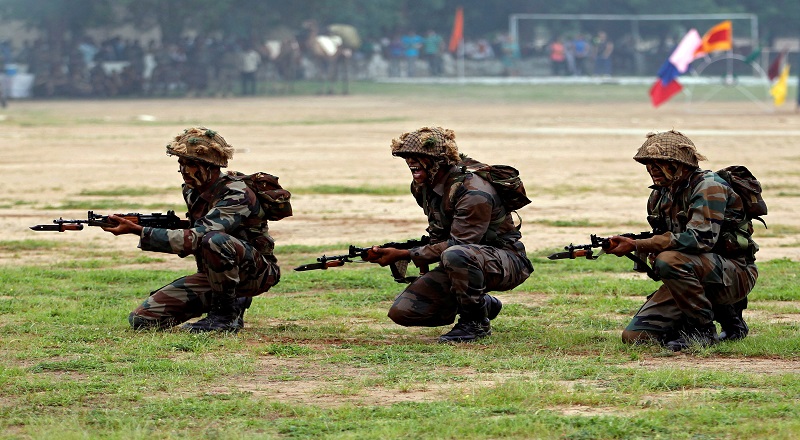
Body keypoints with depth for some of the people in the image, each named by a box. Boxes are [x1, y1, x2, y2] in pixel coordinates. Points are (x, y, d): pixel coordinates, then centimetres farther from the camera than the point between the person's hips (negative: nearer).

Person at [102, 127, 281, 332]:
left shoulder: (236, 195, -24)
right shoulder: (193, 191, 3)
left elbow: (194, 240, -34)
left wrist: (137, 230, -35)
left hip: (256, 274, -8)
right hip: (210, 275, 8)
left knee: (213, 241, -39)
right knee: (141, 319, -5)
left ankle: (227, 313, -18)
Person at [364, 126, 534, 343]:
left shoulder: (473, 193, -25)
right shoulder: (423, 187, 2)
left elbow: (456, 244, -29)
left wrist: (403, 255, -29)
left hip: (504, 263, -9)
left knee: (455, 255, -41)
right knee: (402, 312, -4)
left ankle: (476, 322, -16)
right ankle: (485, 305, 14)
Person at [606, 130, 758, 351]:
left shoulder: (708, 186, -17)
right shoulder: (660, 195, 9)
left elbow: (701, 238, -30)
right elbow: (662, 240, 17)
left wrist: (637, 245, -31)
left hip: (735, 274, -9)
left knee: (671, 260, -35)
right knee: (634, 336, -3)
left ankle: (703, 329, -15)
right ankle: (725, 312, 10)